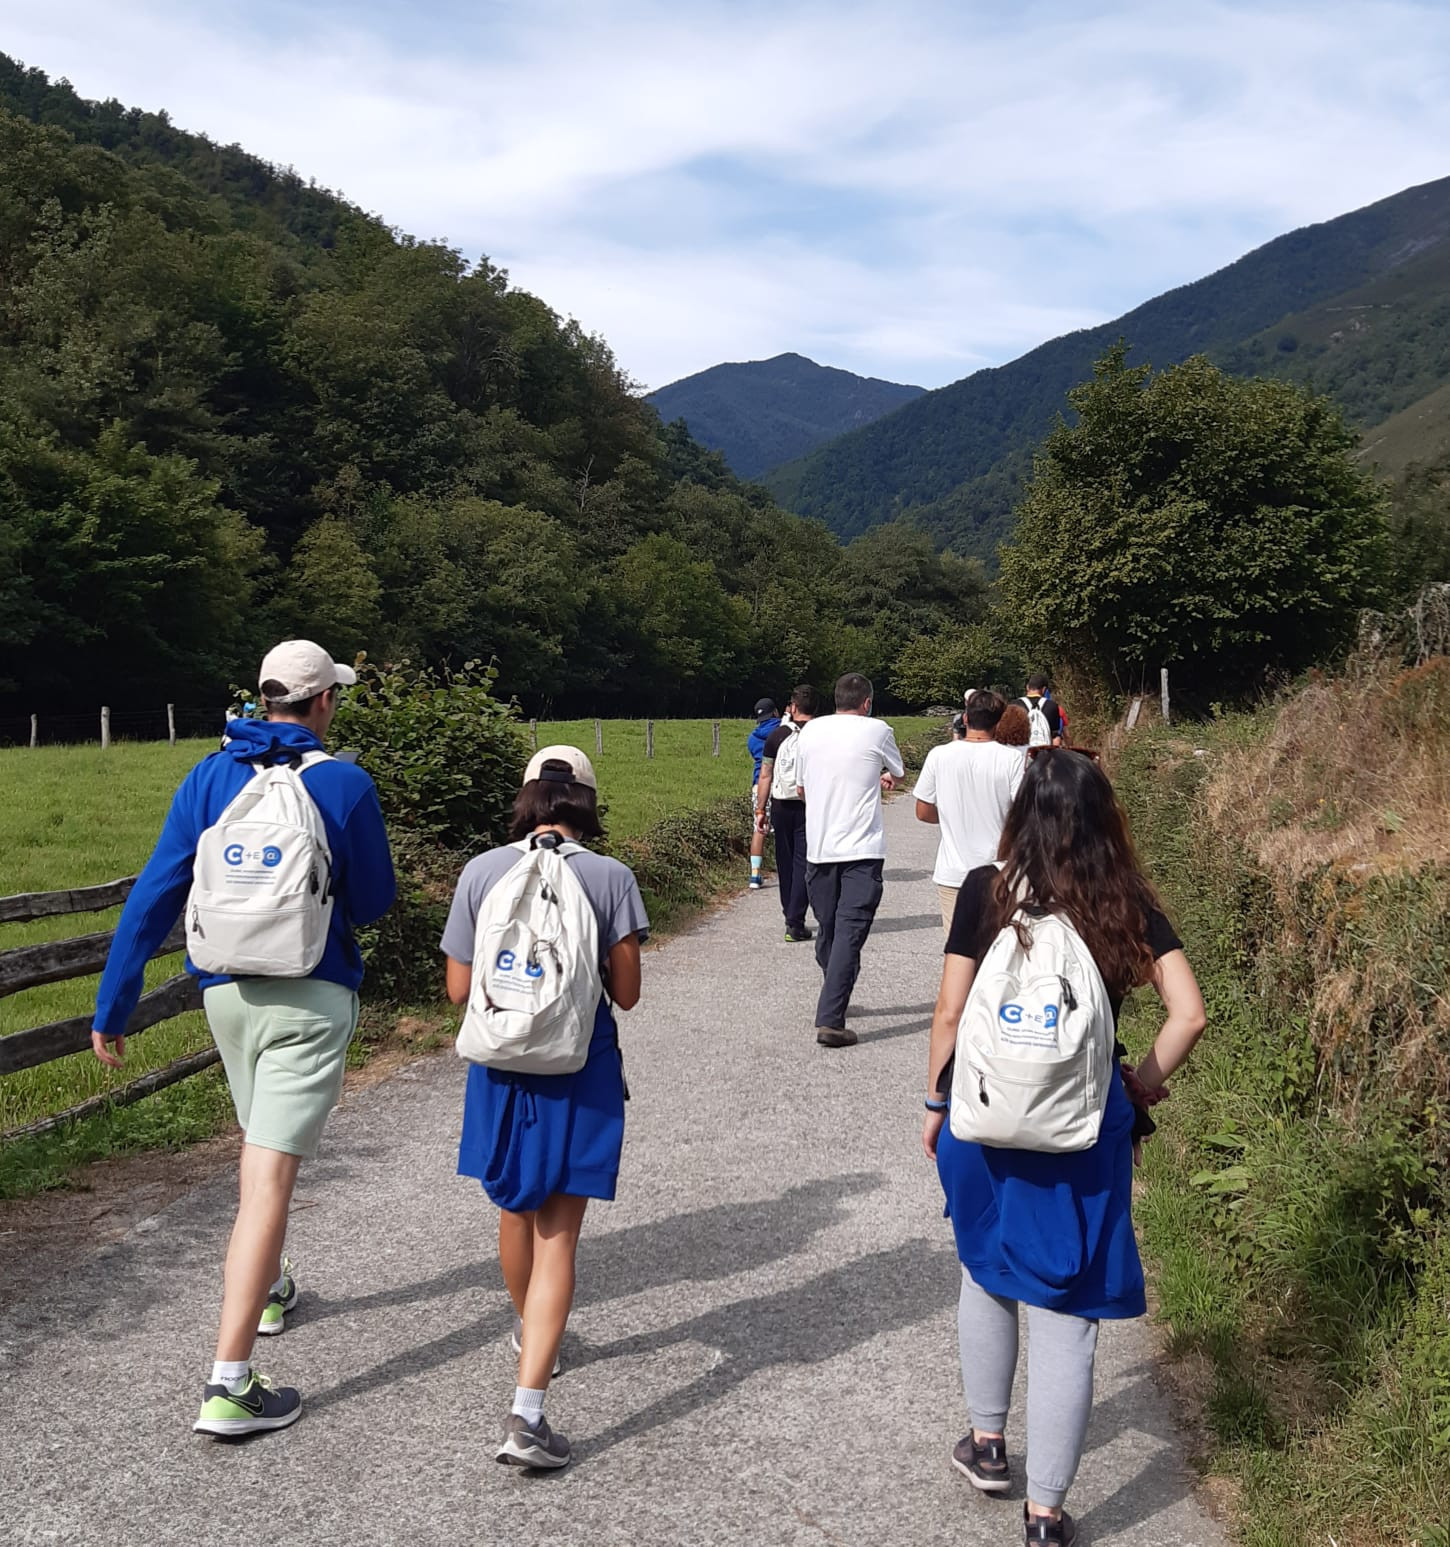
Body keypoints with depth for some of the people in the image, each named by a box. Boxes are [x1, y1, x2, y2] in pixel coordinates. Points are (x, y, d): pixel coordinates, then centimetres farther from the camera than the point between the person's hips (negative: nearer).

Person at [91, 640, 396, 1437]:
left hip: (227, 991, 5)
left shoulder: (210, 777, 2)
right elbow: (373, 902, -2)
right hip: (311, 996, -5)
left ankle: (268, 1288, 47)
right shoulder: (344, 783, -9)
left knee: (264, 1146, 27)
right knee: (270, 1176, -6)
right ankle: (229, 1385, -8)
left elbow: (153, 895, -2)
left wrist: (112, 1007, 2)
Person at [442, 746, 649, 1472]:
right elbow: (626, 992, -7)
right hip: (581, 1071, -2)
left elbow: (459, 989, -1)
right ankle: (527, 1412, -4)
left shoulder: (481, 872, -6)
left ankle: (528, 1329, 50)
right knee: (557, 1236, 3)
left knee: (516, 1211, 25)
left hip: (502, 1066, 3)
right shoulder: (611, 877, -10)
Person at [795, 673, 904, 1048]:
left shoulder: (810, 730, 7)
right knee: (849, 935, -7)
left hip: (818, 848, 4)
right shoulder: (877, 731, -3)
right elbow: (897, 775, 14)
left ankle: (835, 1002, 35)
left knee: (827, 931, 17)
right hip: (862, 850, -4)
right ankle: (830, 1020, -15)